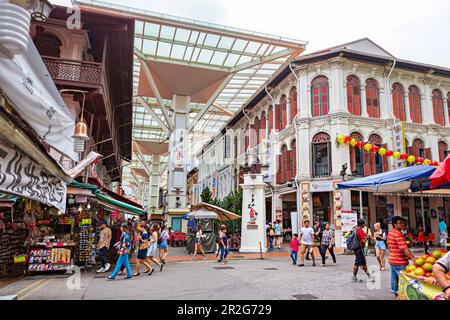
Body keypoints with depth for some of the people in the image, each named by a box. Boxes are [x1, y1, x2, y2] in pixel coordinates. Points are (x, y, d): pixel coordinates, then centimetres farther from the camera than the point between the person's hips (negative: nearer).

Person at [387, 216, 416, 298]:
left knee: (394, 278, 17)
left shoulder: (390, 233, 9)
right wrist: (412, 258, -30)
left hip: (392, 259, 10)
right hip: (399, 262, -10)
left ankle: (395, 293, 27)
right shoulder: (398, 234, -21)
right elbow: (404, 248, -27)